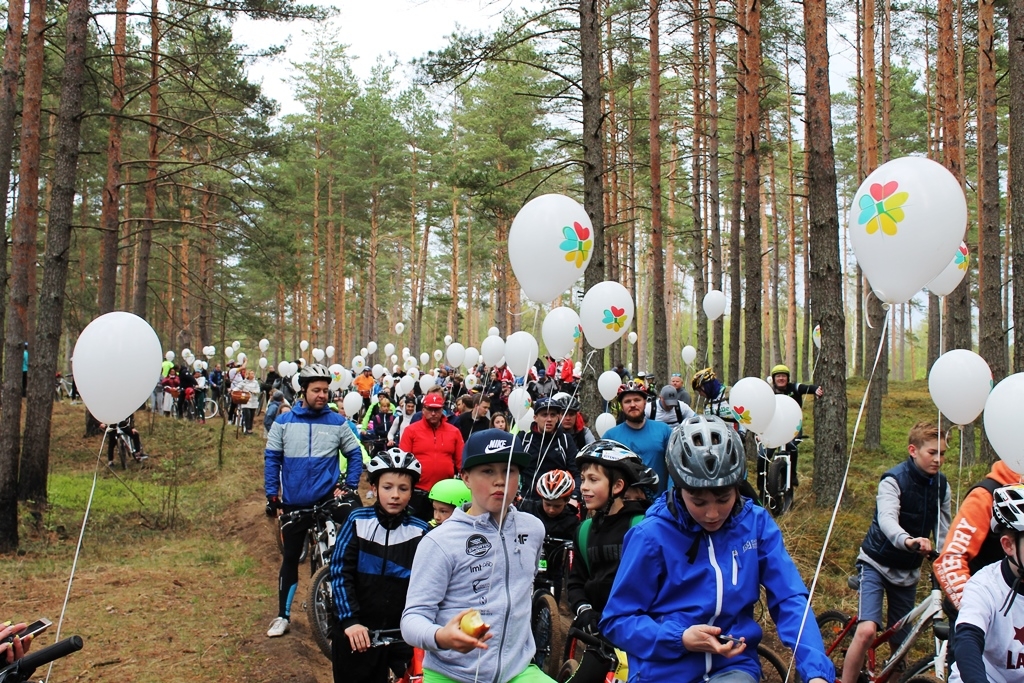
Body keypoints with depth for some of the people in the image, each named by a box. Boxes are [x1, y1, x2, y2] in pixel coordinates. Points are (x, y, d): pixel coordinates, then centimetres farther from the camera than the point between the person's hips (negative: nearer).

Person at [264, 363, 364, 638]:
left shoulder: (338, 423, -1)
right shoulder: (283, 422, 0)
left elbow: (355, 455, 5)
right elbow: (271, 459, 3)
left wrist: (349, 486, -4)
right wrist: (272, 494, -2)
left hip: (328, 499, -1)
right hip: (294, 503, 1)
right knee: (290, 558, 11)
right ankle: (283, 615, 23)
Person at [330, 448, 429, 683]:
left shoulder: (419, 531, -4)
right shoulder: (358, 521, -6)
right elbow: (340, 572, -6)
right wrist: (350, 620, -14)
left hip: (399, 634, 1)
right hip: (355, 632, 0)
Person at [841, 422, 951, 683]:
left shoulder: (941, 485, -1)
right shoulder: (894, 480, -18)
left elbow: (943, 531, 4)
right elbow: (887, 519, -35)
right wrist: (907, 540, -56)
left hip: (908, 571, 5)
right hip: (877, 563, -5)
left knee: (900, 643, 8)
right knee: (867, 630, -24)